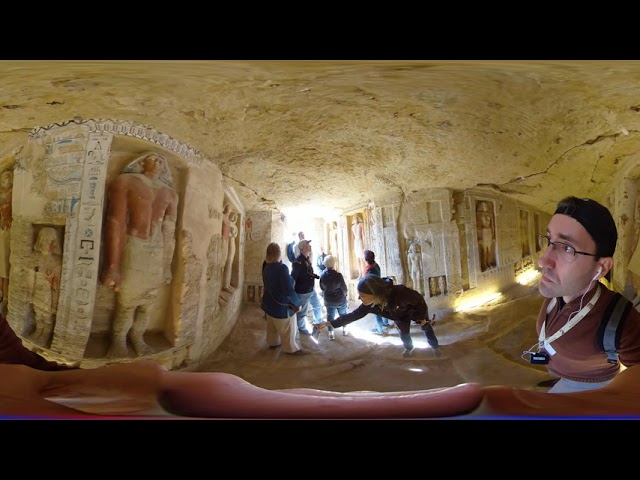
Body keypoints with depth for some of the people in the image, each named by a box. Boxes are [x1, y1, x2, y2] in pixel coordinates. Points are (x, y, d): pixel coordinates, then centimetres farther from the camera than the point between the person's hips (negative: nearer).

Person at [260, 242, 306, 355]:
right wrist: (297, 302, -18)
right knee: (287, 329, 10)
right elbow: (288, 290, -29)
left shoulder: (266, 267, -3)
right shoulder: (282, 268, -29)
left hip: (270, 303, 8)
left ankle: (273, 343, 42)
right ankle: (291, 349, 24)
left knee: (272, 325, 25)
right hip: (281, 305, -8)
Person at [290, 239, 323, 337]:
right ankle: (302, 328, 30)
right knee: (302, 311, 9)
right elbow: (293, 278, -25)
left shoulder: (307, 259, 3)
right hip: (303, 292, -9)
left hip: (311, 290, 9)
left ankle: (318, 322, 48)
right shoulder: (298, 262, -25)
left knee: (318, 306, 25)